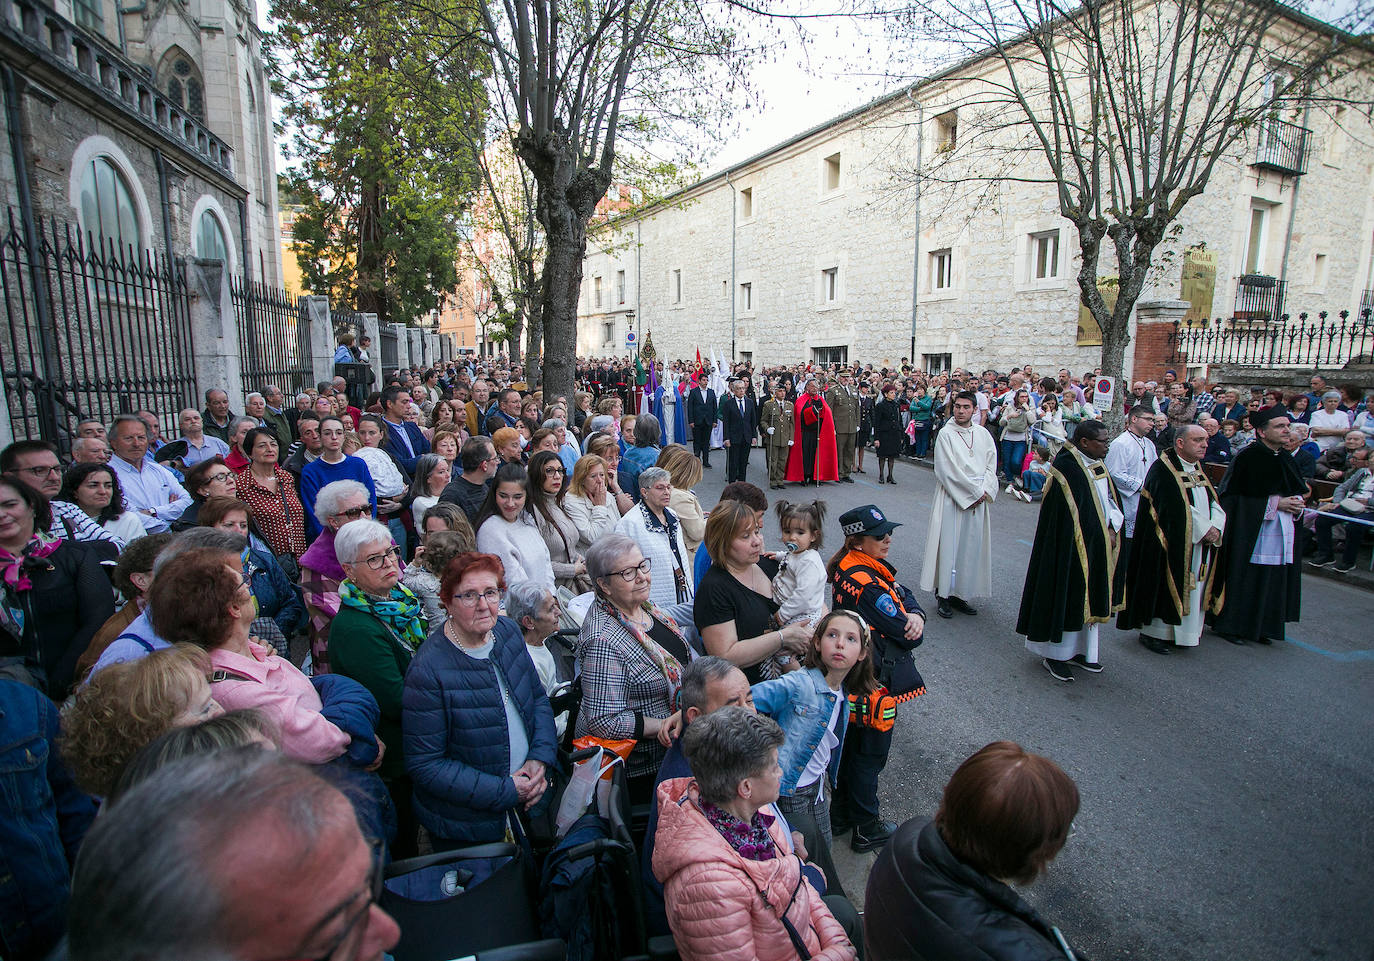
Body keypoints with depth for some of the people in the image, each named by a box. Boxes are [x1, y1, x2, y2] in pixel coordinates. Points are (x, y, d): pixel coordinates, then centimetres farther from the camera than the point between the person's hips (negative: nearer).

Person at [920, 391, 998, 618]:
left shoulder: (983, 434, 9)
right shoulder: (946, 434, -7)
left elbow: (991, 466, 7)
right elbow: (949, 471, -13)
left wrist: (984, 492, -8)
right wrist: (974, 492, -11)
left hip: (979, 500, 5)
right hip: (952, 499, -5)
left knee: (971, 547, 7)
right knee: (949, 545, -3)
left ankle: (959, 593, 17)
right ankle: (943, 595, 5)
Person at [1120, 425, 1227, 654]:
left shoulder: (1199, 469, 12)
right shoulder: (1162, 469, -13)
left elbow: (1214, 502, 6)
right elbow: (1177, 508, -20)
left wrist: (1215, 528, -11)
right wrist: (1204, 530, -17)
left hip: (1202, 545, 8)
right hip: (1173, 543, -8)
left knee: (1194, 589, 11)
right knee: (1165, 586, -1)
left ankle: (1185, 632, 23)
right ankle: (1153, 632, 11)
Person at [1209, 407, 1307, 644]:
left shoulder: (1286, 458, 11)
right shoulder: (1248, 458, -12)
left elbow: (1297, 492, 21)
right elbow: (1235, 498, -16)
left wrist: (1296, 504, -1)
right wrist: (1275, 503, -16)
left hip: (1281, 535, 7)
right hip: (1251, 534, -7)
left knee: (1273, 582, 10)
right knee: (1243, 579, -2)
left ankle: (1260, 627, 21)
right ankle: (1228, 624, 11)